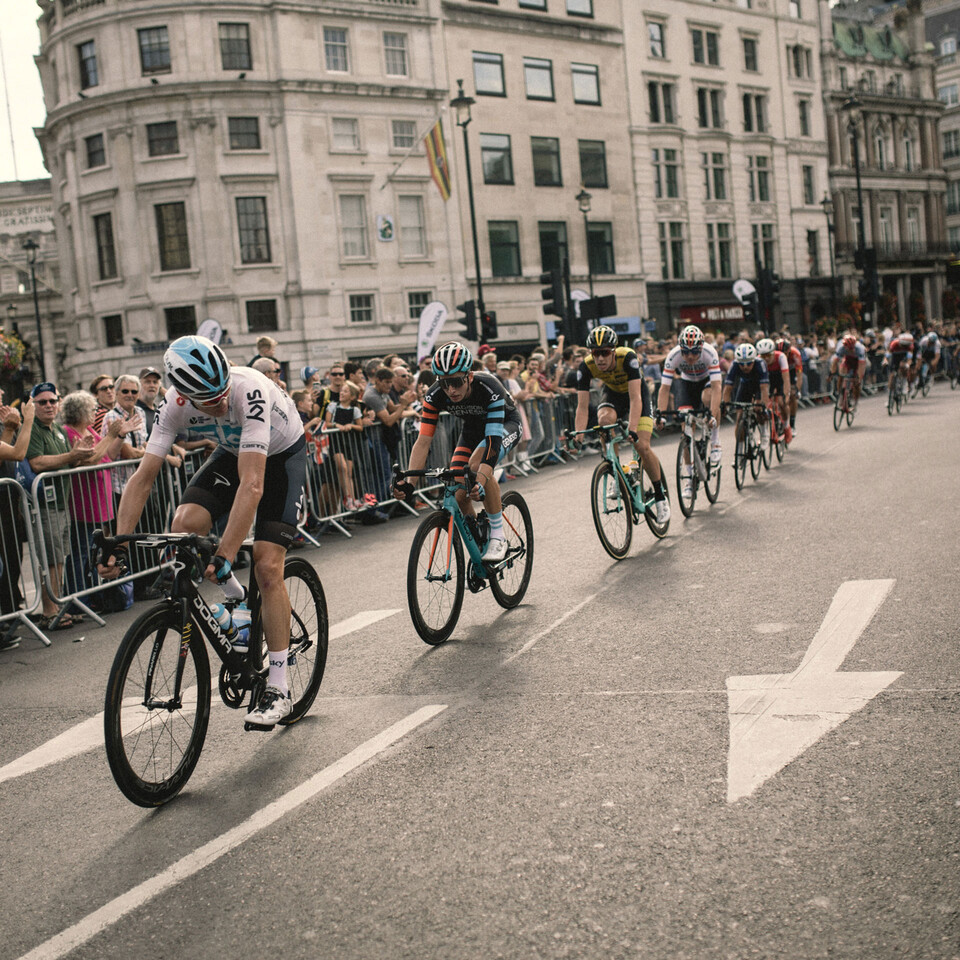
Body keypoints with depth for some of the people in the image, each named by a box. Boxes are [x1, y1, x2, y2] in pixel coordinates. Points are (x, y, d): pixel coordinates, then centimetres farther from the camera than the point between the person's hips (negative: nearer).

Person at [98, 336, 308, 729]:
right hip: (234, 450, 5)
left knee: (267, 567, -15)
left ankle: (278, 690, -7)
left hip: (284, 453, -5)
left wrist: (224, 556, -49)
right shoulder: (174, 405, -24)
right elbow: (143, 477, -21)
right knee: (185, 524, -22)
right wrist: (118, 545, -30)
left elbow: (252, 485, -45)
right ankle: (234, 596, 8)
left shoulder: (250, 390, -40)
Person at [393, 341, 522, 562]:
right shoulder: (435, 395, -26)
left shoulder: (489, 389, -38)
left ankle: (498, 536, -21)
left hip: (505, 424, -4)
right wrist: (408, 483, -40)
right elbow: (423, 442, -27)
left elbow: (493, 440, -45)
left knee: (477, 463, -35)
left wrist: (480, 482, -59)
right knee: (458, 495, -12)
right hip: (472, 429, 5)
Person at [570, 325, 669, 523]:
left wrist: (632, 428, -55)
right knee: (605, 420, -34)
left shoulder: (627, 357, -36)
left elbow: (635, 398, -42)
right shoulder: (586, 367, -28)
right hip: (612, 393, 2)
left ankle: (661, 496, 5)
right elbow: (582, 406, -28)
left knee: (642, 446, -16)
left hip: (636, 392, -2)